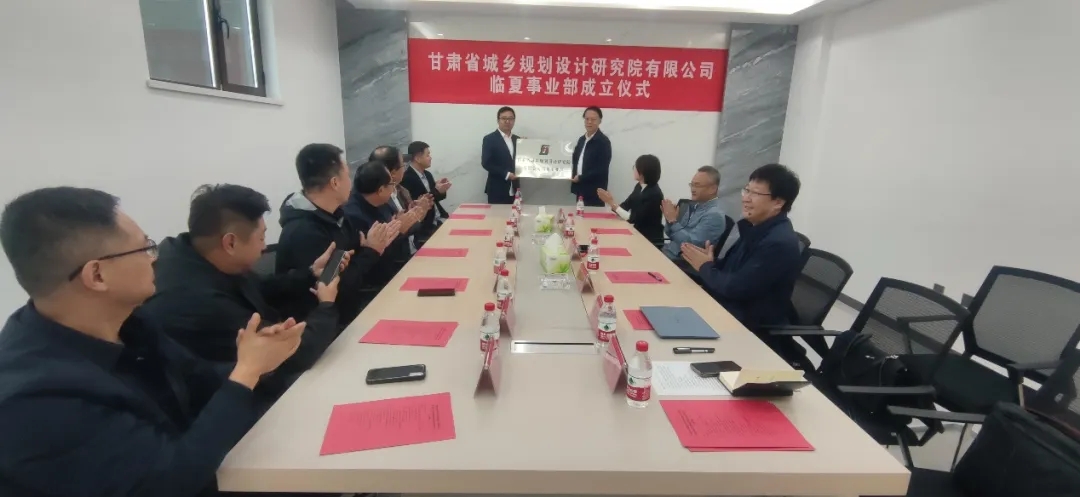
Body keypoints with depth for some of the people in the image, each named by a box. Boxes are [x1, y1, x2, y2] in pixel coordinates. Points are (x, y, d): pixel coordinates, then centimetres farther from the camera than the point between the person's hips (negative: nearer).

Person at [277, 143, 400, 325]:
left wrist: (375, 246, -8)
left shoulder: (333, 214, 2)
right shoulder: (302, 233, -25)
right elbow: (336, 292, -25)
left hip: (351, 309, 8)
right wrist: (371, 252, -17)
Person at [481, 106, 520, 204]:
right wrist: (506, 174, -17)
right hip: (497, 190, -5)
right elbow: (486, 163, -11)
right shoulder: (489, 139, -3)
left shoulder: (517, 140, 13)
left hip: (514, 190, 5)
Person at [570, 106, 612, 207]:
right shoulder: (582, 139, 13)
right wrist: (574, 176, 1)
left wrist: (581, 178, -13)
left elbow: (601, 169, -17)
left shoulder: (603, 141, -10)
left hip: (594, 193, -7)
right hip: (580, 189, 7)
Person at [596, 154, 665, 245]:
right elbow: (625, 206, 5)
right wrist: (609, 201, -13)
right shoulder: (639, 187, 4)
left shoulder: (654, 195, -21)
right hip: (638, 234, 7)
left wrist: (612, 202, -20)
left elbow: (632, 219, -22)